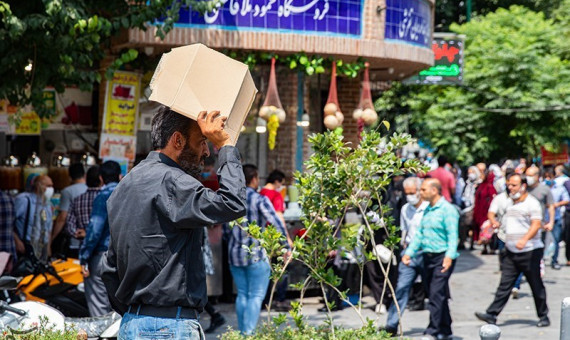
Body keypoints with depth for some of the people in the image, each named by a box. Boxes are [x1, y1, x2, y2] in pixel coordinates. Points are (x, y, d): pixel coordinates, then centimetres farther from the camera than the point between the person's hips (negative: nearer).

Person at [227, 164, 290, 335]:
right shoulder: (259, 199, -9)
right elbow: (276, 223, -17)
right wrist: (286, 245, -12)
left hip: (235, 255, 5)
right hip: (256, 255, -5)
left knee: (242, 295, 13)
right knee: (256, 296, -1)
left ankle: (242, 333, 16)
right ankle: (249, 332, -9)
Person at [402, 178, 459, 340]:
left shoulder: (447, 209, -10)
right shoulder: (427, 210, 16)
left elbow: (452, 235, -16)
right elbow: (419, 234, 18)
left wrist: (449, 256, -27)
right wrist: (409, 252, 9)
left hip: (442, 258, -8)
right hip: (428, 257, 8)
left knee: (436, 294, -13)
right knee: (434, 295, 11)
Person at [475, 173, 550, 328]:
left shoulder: (532, 203, -10)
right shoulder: (510, 203, 14)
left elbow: (536, 224, -21)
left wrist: (524, 239, -34)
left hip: (530, 251, -7)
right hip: (511, 252, 7)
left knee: (536, 285, 5)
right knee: (505, 284, 1)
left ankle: (543, 316, 18)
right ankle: (492, 314, -4)